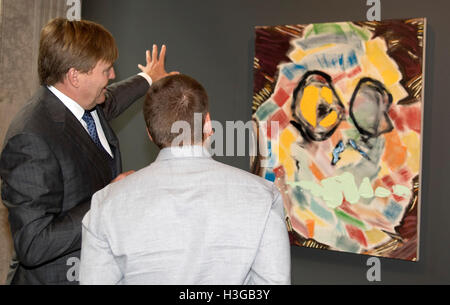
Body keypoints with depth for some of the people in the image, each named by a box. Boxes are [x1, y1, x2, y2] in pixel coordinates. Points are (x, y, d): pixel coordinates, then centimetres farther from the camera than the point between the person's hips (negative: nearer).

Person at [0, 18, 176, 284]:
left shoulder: (88, 104, -1)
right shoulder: (30, 139, -28)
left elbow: (109, 102, 26)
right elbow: (33, 247, -30)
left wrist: (147, 79, 42)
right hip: (62, 276, -8)